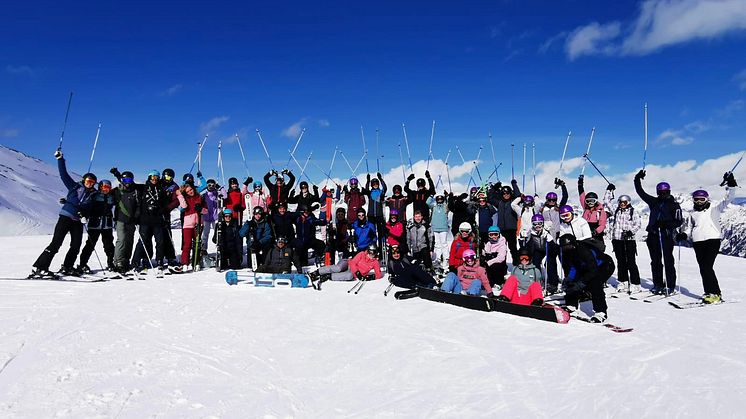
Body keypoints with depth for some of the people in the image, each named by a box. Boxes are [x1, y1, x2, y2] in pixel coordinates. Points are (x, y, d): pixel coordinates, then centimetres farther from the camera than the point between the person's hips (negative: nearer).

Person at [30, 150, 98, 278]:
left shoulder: (93, 194, 11)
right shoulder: (74, 186, 6)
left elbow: (89, 207, 6)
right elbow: (63, 174, 3)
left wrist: (84, 215, -13)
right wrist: (60, 159, -3)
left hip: (78, 221, 4)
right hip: (66, 217, -4)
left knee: (76, 246, 1)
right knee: (56, 243, -11)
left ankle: (67, 267, 16)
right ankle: (39, 268, -10)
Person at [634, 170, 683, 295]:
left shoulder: (674, 205, 4)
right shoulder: (654, 202, 14)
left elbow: (679, 221, -3)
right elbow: (640, 192, 20)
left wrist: (668, 224, -20)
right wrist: (637, 179, 13)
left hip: (666, 235, -4)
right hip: (653, 235, 4)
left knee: (668, 261, -4)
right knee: (655, 261, 8)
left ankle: (670, 286, 1)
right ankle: (658, 284, 15)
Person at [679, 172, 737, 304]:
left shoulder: (714, 208, 8)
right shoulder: (692, 213, 21)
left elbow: (727, 199, -3)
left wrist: (731, 185, -15)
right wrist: (684, 235, 10)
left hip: (713, 240, -5)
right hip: (698, 243, 5)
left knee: (707, 267, -14)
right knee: (703, 269, 2)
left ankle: (716, 294, -7)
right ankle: (709, 293, 8)